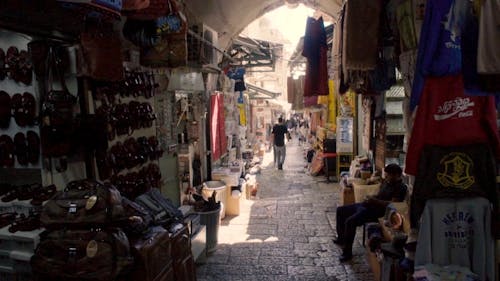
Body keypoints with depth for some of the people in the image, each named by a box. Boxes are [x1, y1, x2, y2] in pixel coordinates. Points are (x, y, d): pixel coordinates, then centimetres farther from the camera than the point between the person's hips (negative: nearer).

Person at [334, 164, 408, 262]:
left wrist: (375, 201, -23)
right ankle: (341, 238, 26)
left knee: (350, 221, -28)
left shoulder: (401, 187, -12)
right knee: (340, 210, 11)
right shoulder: (386, 181, 15)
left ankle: (347, 252, -14)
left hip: (376, 211, -10)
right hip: (366, 205, 10)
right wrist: (371, 198, 5)